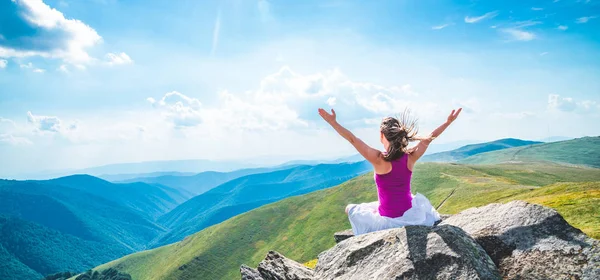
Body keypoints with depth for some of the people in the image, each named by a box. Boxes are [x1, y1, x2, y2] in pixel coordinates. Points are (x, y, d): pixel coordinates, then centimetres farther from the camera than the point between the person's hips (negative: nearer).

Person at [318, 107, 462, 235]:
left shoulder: (379, 159, -22)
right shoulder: (410, 157, -11)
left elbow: (352, 139, -23)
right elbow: (429, 137, 2)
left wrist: (333, 122, -21)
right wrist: (449, 121, 13)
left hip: (387, 219, -4)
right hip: (410, 215, 4)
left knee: (350, 209, 21)